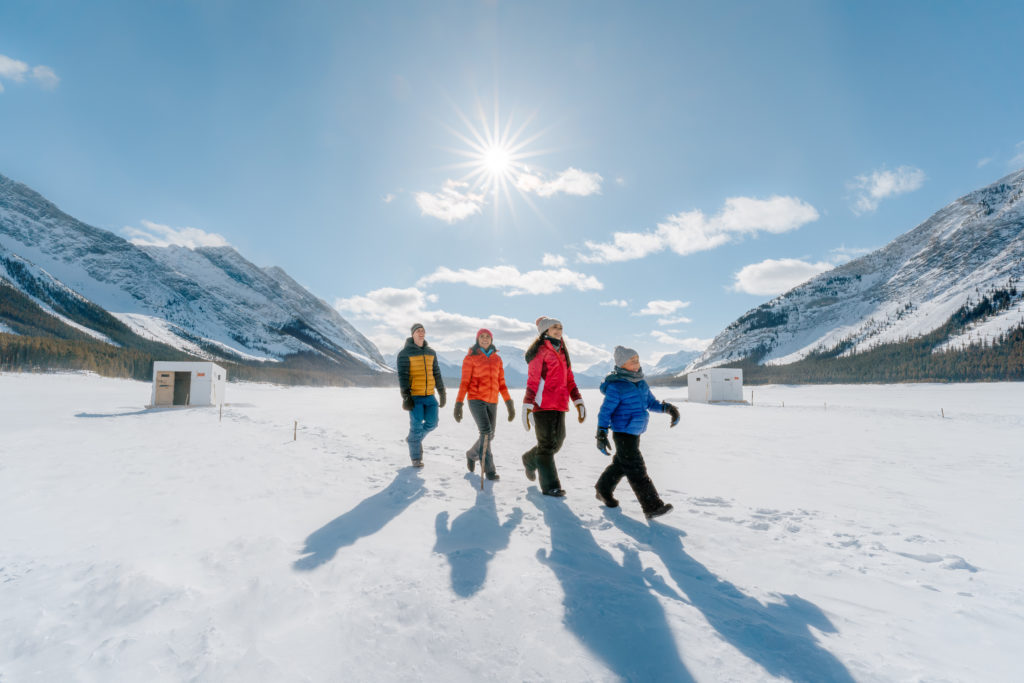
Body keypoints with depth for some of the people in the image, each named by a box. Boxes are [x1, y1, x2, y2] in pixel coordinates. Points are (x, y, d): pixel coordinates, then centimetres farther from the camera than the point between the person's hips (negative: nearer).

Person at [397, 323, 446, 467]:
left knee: (432, 423, 2)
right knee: (416, 425, -3)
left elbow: (437, 374, 16)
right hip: (414, 396, -5)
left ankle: (413, 439, 31)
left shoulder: (431, 352, 12)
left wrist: (442, 393, 15)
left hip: (429, 395, 5)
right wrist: (406, 397, -17)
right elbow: (402, 375, -10)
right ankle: (416, 458, 13)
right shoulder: (405, 353, -4)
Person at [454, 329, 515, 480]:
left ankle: (472, 454, 38)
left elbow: (501, 382, 12)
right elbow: (464, 382, -3)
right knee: (486, 432, -19)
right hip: (476, 399, -5)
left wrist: (509, 403, 5)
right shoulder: (470, 358, -1)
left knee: (489, 435, 9)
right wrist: (458, 404, -8)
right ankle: (489, 469, -9)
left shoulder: (497, 359, 10)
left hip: (492, 402, 5)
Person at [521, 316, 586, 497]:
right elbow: (532, 381, -13)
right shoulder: (540, 351, -8)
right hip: (542, 405, -8)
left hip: (559, 405, 8)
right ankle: (550, 486, 9)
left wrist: (578, 401, 11)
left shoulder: (562, 353, 16)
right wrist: (527, 407, -18)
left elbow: (569, 379, 18)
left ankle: (530, 460, 39)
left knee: (557, 441, 14)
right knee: (547, 444, -1)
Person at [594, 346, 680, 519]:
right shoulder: (616, 386, -16)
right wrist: (601, 435, -19)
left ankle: (604, 491, 38)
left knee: (621, 464, 21)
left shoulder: (640, 382, 8)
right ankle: (652, 507, -2)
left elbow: (651, 402, 15)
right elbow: (605, 411, -15)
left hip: (635, 432, 9)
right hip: (623, 433, -9)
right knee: (636, 470, -6)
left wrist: (668, 408, -2)